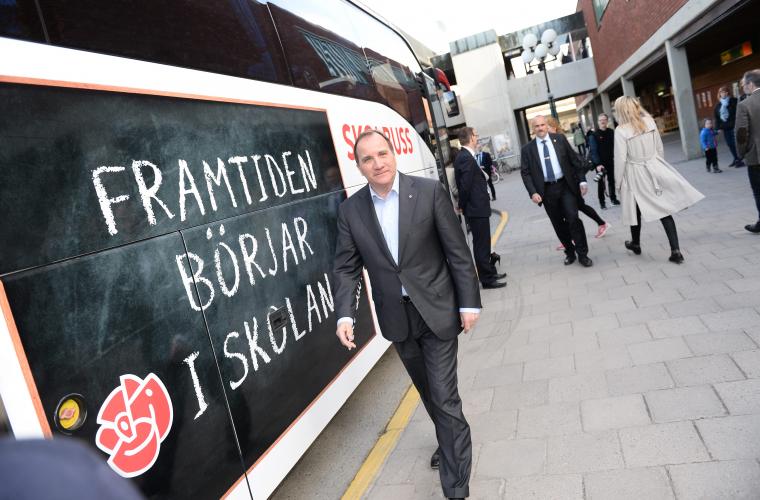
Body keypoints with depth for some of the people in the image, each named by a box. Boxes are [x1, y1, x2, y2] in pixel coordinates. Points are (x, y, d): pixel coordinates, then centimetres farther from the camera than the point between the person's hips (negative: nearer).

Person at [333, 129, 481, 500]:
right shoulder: (351, 210, -2)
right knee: (428, 393, 21)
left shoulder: (430, 192, -10)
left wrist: (469, 302, -8)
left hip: (437, 312, -3)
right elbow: (346, 268, -2)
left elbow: (458, 251, -7)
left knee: (444, 396, -2)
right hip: (396, 318, 3)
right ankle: (451, 442, 47)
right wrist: (344, 315, -14)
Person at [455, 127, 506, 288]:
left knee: (483, 242, 19)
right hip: (476, 208, -10)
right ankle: (487, 279, 8)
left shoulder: (464, 156, 12)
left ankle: (490, 272, 32)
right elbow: (465, 186, -22)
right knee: (481, 243, -1)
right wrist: (462, 206, -10)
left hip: (476, 207, 10)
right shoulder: (466, 158, -20)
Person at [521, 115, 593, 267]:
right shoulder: (527, 149, 2)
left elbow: (575, 160, 6)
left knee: (573, 218, -10)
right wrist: (533, 192, -13)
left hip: (566, 186, -1)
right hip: (546, 190, 1)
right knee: (558, 224, 8)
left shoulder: (560, 139, 4)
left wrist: (582, 180, 0)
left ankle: (582, 254, 3)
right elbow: (525, 173, -1)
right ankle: (570, 252, 24)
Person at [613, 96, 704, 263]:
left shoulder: (621, 131, -14)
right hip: (654, 169, 4)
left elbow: (620, 160, -13)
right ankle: (675, 250, -1)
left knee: (636, 210, 16)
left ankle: (635, 244, 36)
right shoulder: (649, 121, 0)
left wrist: (618, 183, -3)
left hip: (635, 174, -4)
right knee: (664, 210, 3)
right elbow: (659, 147, 9)